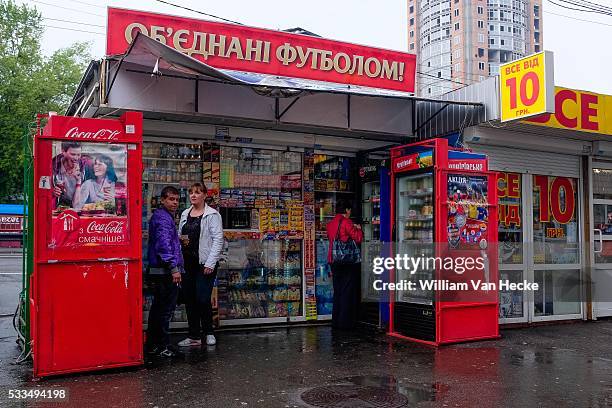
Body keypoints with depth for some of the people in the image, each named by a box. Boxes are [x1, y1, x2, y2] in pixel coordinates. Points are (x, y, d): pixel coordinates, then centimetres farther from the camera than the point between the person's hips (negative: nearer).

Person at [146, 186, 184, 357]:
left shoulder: (165, 216, 20)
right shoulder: (163, 217, -13)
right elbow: (164, 245, -22)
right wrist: (174, 268, -24)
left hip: (157, 271, 11)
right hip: (165, 272, -11)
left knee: (158, 308, 15)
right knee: (166, 309, -5)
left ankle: (152, 344, 23)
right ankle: (162, 346, 1)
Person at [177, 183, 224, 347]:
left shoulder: (212, 215, -5)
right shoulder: (185, 214, 14)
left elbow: (218, 239, -10)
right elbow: (179, 235, 25)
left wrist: (210, 264, -15)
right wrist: (180, 239, 0)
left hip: (204, 264, -6)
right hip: (187, 263, 6)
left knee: (203, 299, -7)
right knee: (189, 300, 7)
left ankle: (209, 332, 15)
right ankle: (194, 336, 18)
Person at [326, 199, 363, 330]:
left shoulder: (330, 224, 10)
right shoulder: (346, 222, -12)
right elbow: (358, 238, -12)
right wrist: (358, 229, 7)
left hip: (334, 261, 7)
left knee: (337, 291, 13)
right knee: (348, 292, -1)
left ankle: (336, 322, 17)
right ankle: (345, 323, 1)